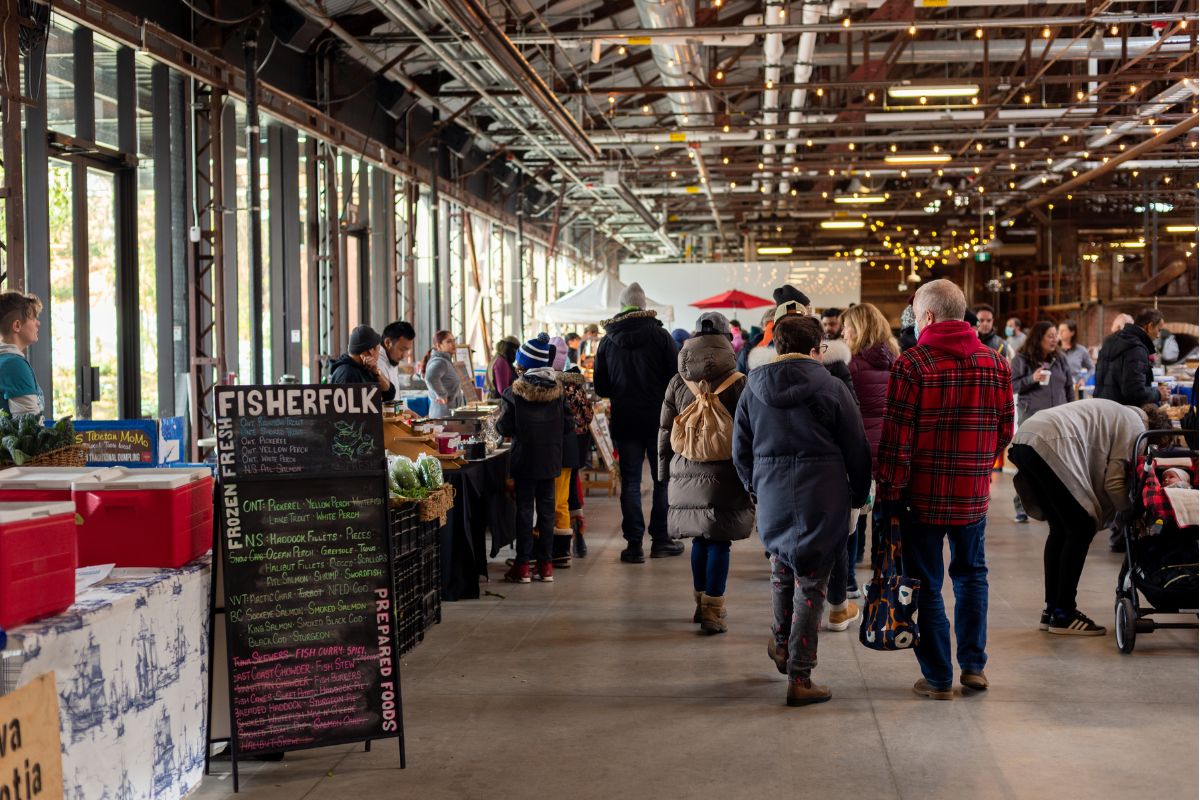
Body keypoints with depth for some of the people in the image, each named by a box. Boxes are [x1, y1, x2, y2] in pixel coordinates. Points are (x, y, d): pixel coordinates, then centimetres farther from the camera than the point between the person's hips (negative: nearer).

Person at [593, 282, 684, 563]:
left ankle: (634, 544, 3)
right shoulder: (660, 335, -7)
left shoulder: (607, 341, 1)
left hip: (624, 420, 2)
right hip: (659, 419, -2)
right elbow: (675, 377, -7)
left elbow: (600, 387, 5)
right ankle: (660, 539, 12)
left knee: (630, 482, 5)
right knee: (662, 479, 9)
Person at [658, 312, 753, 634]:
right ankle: (713, 611, 0)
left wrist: (665, 473, 17)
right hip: (725, 476, -3)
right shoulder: (738, 383, -5)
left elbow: (665, 432, 8)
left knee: (699, 538, 16)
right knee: (718, 542, 0)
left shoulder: (678, 383, 3)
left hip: (687, 475, 3)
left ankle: (702, 603, 26)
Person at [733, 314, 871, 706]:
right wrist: (859, 494, 12)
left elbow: (740, 450, 9)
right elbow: (856, 449, -3)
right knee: (810, 584, 1)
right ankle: (799, 677, 3)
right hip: (822, 498, -3)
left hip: (772, 498, 4)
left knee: (782, 569, 26)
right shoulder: (830, 388, -7)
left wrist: (755, 487, 25)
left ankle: (782, 642, 41)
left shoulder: (754, 389, 2)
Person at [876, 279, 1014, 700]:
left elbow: (896, 435, -14)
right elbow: (1005, 429, 9)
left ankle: (938, 678, 9)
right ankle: (974, 666, 22)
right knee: (972, 574, 20)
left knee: (927, 584, 5)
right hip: (974, 493, 4)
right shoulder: (995, 363, 3)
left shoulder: (912, 363, -12)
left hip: (924, 493, -4)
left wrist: (888, 491, -7)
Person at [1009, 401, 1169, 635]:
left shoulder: (1114, 414, 33)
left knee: (1061, 529, 17)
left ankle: (1051, 610, 20)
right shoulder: (1136, 426, 7)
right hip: (1050, 446, -9)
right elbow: (1113, 482, 1)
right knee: (1081, 528, 1)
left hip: (1022, 441, 9)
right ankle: (1063, 615, 3)